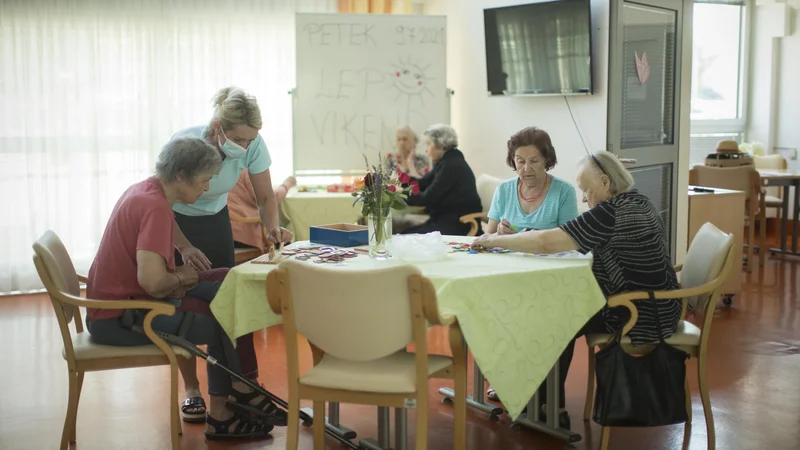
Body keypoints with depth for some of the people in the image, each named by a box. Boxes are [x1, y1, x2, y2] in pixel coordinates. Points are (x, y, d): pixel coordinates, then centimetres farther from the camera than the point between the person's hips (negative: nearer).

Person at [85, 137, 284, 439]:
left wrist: (175, 279, 2)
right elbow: (152, 280, -33)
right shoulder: (155, 207, -23)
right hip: (118, 317, -10)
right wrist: (179, 278, -11)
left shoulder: (144, 190, 7)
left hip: (120, 298, 10)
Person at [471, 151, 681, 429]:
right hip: (658, 307, 9)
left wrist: (495, 241, -9)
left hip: (639, 316, -9)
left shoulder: (611, 212, -21)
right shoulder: (639, 204, 9)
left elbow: (546, 243, -22)